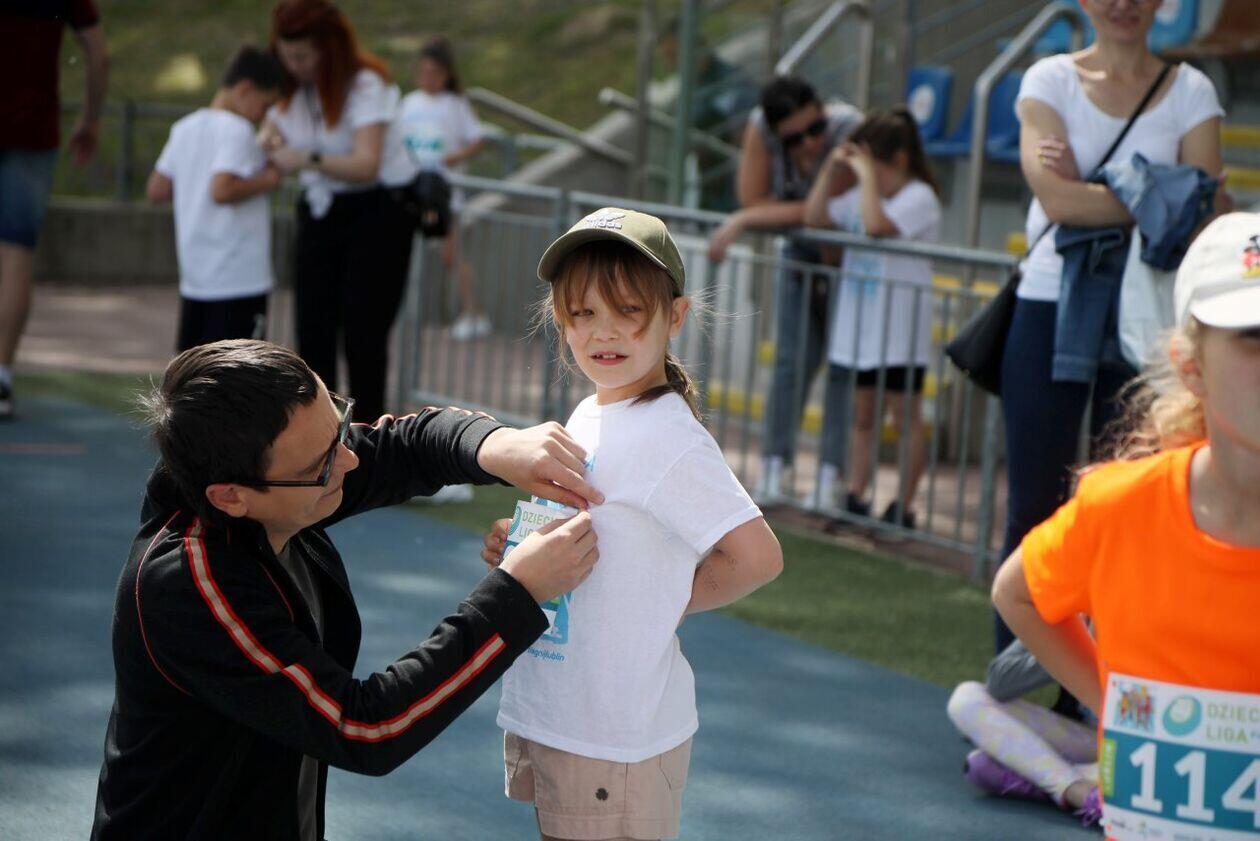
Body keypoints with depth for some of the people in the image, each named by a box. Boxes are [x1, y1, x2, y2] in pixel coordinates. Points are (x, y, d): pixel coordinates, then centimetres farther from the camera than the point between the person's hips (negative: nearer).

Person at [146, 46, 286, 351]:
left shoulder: (186, 128, 11)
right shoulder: (237, 131, -14)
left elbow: (156, 189, 13)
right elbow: (222, 191, -26)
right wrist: (266, 181, -13)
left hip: (194, 275, 8)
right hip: (239, 278, -8)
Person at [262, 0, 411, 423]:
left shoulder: (365, 85, -18)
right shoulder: (291, 88, 3)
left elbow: (366, 165, -29)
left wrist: (309, 160, -44)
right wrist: (268, 142, -14)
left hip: (374, 217, -6)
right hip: (318, 213, 6)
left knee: (362, 334, -6)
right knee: (313, 333, 1)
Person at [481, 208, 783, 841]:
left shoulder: (666, 438, -19)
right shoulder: (587, 418, 7)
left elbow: (756, 557, -23)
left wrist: (667, 606, -10)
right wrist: (517, 548, 0)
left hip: (617, 738, -8)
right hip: (545, 717, 8)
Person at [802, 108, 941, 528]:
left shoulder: (918, 198, -12)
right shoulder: (861, 194, 11)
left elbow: (876, 225, -28)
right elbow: (814, 217, 8)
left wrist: (867, 174, -20)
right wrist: (830, 168, 1)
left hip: (900, 331, -7)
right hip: (857, 327, 7)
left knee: (906, 416, 3)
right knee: (862, 416, 11)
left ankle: (904, 506, 7)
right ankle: (855, 496, 16)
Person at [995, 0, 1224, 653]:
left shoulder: (1190, 91, 6)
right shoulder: (1050, 80, 4)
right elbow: (1055, 197, -11)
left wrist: (1087, 193, -15)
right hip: (1051, 309, -1)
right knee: (1033, 505, 2)